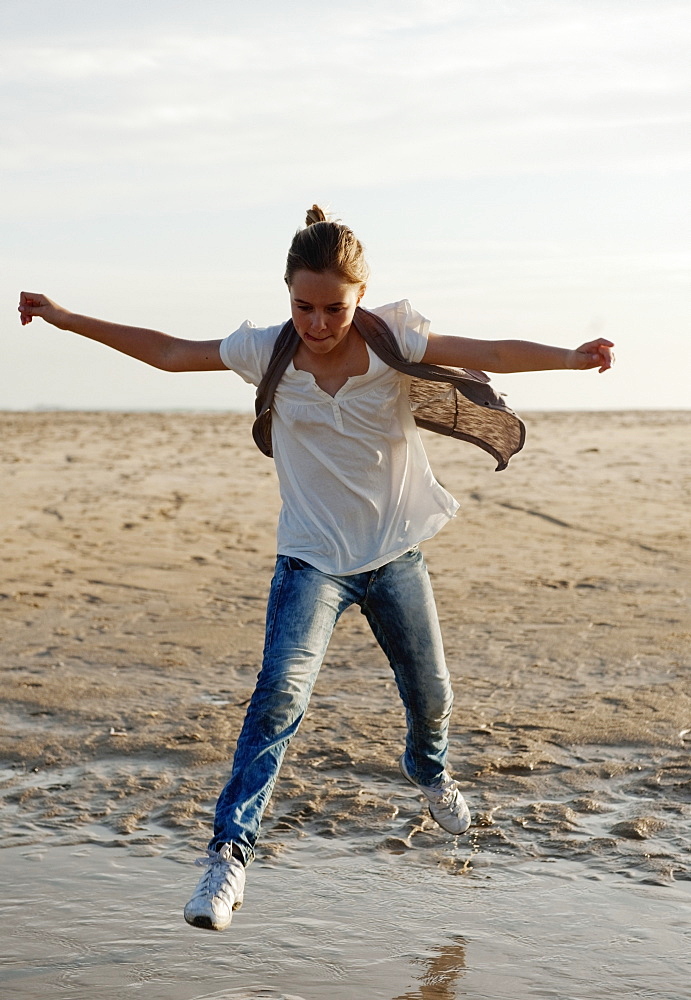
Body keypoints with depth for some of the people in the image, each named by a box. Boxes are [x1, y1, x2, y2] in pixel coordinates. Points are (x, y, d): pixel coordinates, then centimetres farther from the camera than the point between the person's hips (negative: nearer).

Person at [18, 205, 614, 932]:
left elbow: (490, 355, -23)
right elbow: (168, 353, 1)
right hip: (312, 558, -1)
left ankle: (427, 771, 51)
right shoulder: (268, 352, -9)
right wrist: (67, 319, 2)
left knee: (431, 698, 16)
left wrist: (569, 357, -40)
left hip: (395, 554, 1)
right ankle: (229, 852, -18)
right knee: (280, 694, -21)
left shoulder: (392, 339, -13)